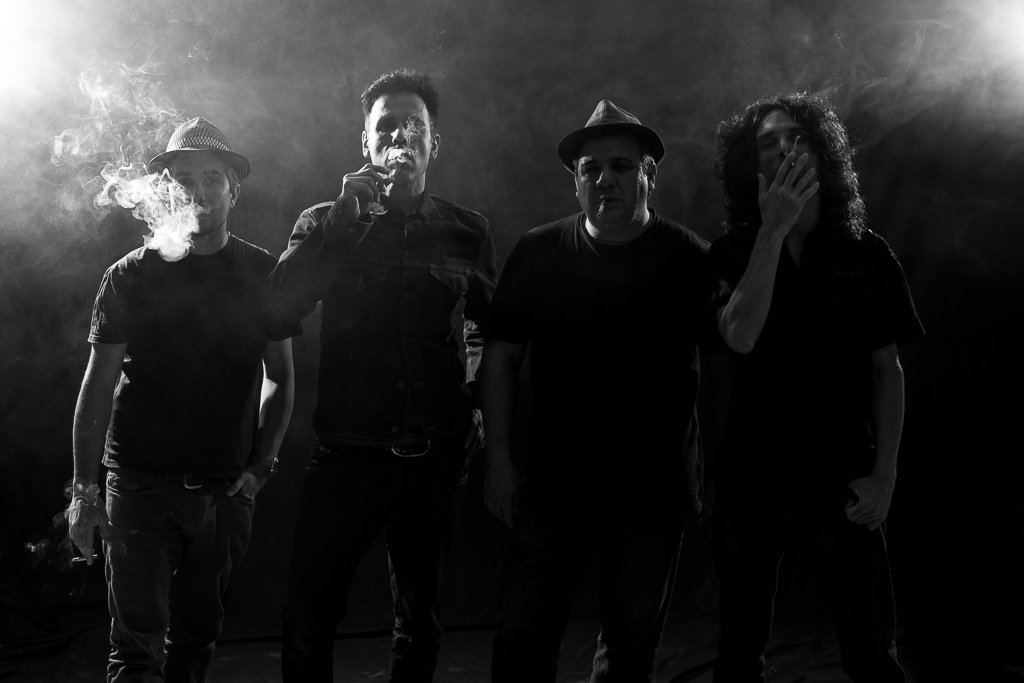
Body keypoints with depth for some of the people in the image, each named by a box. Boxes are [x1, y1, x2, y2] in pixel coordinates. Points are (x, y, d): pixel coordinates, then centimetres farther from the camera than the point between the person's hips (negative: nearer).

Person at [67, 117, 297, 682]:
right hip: (141, 482, -2)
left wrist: (260, 465, 2)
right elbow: (96, 387, 1)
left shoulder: (264, 275, 5)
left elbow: (279, 377, 11)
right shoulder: (131, 277, 0)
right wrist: (84, 489, -4)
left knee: (197, 635, 11)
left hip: (227, 488, 2)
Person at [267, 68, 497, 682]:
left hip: (436, 452, 1)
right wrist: (349, 219, -12)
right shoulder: (326, 224, 6)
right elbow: (279, 308, -9)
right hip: (347, 447, -1)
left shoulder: (467, 232, 8)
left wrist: (480, 403, 0)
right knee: (309, 618, -5)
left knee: (420, 616, 13)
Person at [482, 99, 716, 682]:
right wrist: (500, 458, 2)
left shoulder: (688, 259, -2)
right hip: (551, 486, 1)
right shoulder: (537, 253, 2)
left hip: (652, 497, -1)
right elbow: (502, 355, 5)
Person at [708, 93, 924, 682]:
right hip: (751, 479, 1)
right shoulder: (734, 253, 4)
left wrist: (885, 475, -4)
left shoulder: (865, 254, 4)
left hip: (841, 483, 0)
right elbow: (741, 338, -14)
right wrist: (774, 230, -16)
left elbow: (887, 371, 5)